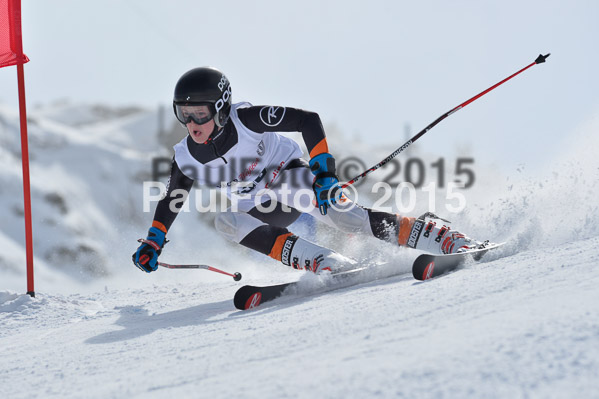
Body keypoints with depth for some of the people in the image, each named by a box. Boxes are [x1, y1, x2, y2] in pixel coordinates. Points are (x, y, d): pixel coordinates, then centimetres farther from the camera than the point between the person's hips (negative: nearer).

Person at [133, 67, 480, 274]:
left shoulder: (245, 120, -24)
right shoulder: (186, 158, -8)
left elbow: (308, 120, -26)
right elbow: (172, 199, 11)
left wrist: (324, 172, -34)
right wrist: (153, 243, 6)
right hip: (260, 209, 5)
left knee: (328, 202, -37)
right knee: (226, 221, -27)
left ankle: (445, 239, -38)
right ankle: (328, 264, -35)